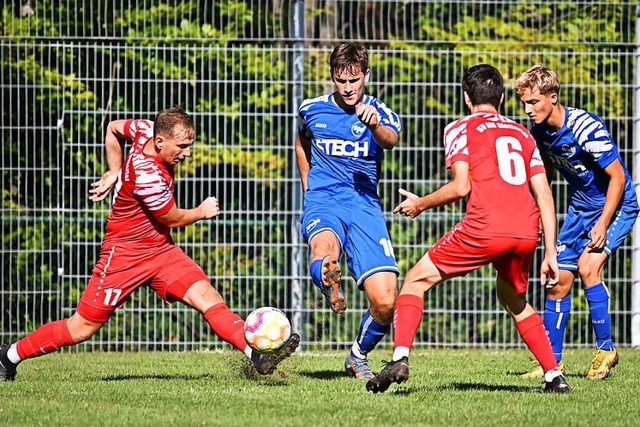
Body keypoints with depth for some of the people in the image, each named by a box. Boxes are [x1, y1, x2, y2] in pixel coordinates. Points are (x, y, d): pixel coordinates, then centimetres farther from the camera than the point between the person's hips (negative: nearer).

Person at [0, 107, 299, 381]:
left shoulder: (148, 130, -6)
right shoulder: (147, 175, -30)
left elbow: (114, 128, 16)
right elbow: (173, 219, -14)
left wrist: (115, 172, 18)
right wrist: (202, 212, 5)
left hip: (160, 250, 8)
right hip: (125, 254, -8)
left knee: (207, 297, -13)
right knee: (82, 329, 2)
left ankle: (258, 356, -25)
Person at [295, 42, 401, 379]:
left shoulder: (380, 114, -1)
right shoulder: (312, 110, 7)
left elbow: (390, 140, -26)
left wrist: (375, 125, -48)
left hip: (364, 205, 0)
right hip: (323, 201, 0)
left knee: (385, 302, -8)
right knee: (324, 250, -42)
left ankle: (358, 356, 18)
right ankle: (330, 288, -13)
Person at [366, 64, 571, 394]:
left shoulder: (460, 129, 11)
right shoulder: (523, 134, 25)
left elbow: (461, 187, -2)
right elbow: (545, 196, 18)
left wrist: (420, 205, 13)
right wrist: (550, 253, 19)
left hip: (483, 228, -5)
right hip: (526, 231, 5)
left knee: (417, 280, 10)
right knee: (515, 301, 29)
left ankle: (400, 359, -8)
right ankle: (554, 376, 21)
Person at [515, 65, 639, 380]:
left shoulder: (587, 129, -28)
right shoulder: (538, 130, -7)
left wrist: (603, 224, -25)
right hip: (580, 206, 7)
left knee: (588, 265, -25)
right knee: (559, 280, 3)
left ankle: (605, 349, -12)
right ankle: (552, 361, 13)